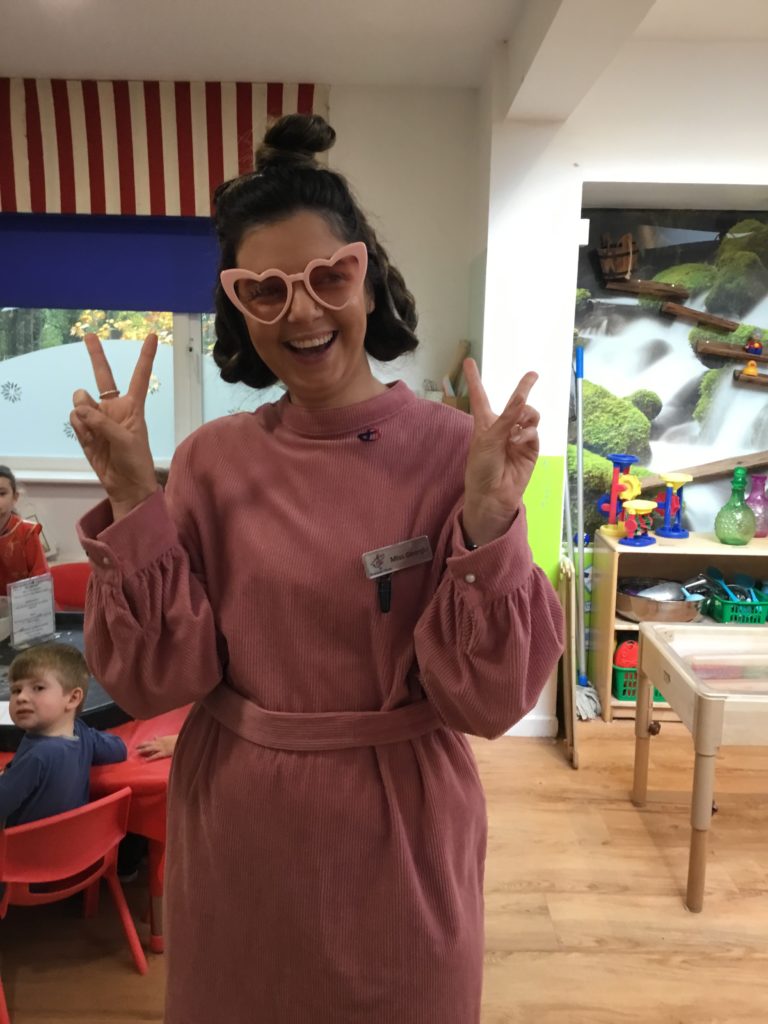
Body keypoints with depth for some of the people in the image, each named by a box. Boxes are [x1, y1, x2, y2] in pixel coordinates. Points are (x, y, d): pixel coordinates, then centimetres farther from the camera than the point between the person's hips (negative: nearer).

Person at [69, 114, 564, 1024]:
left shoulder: (452, 451, -13)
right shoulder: (212, 460, -6)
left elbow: (488, 696, -15)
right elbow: (157, 678, -9)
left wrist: (488, 518, -28)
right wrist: (133, 501, -18)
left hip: (395, 834, -2)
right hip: (232, 830, 2)